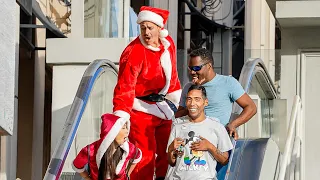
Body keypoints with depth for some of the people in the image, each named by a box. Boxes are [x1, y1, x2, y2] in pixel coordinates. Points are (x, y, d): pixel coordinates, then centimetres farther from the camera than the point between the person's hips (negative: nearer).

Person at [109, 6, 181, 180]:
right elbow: (125, 87, -28)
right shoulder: (133, 52, -24)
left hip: (163, 104, 7)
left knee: (168, 149, 18)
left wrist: (173, 98, 17)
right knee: (145, 154, -7)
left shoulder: (168, 43, -2)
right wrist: (121, 118, -34)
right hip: (141, 109, -7)